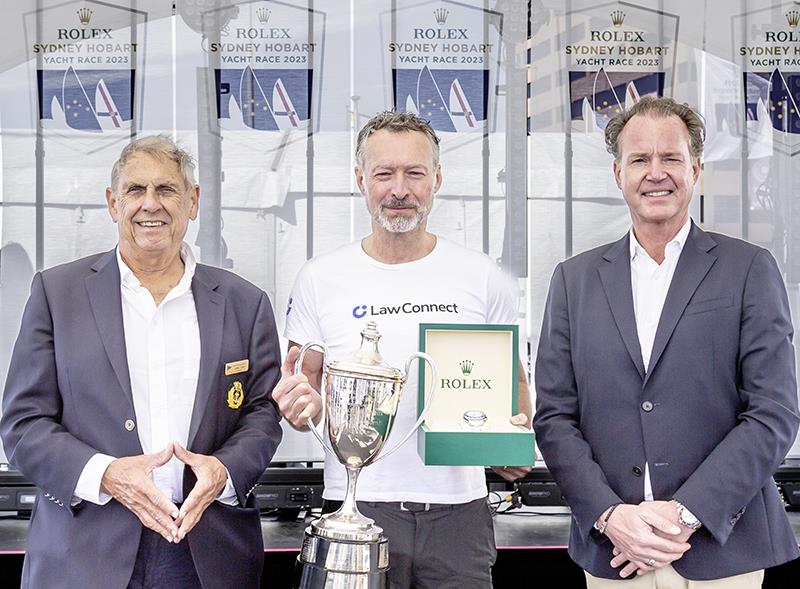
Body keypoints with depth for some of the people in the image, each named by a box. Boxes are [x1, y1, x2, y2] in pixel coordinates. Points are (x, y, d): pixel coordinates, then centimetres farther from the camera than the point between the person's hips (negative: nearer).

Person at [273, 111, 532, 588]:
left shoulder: (482, 277, 3)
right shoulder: (321, 279, 2)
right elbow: (304, 384, 8)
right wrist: (303, 407, -15)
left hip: (457, 508, 1)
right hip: (357, 507, 0)